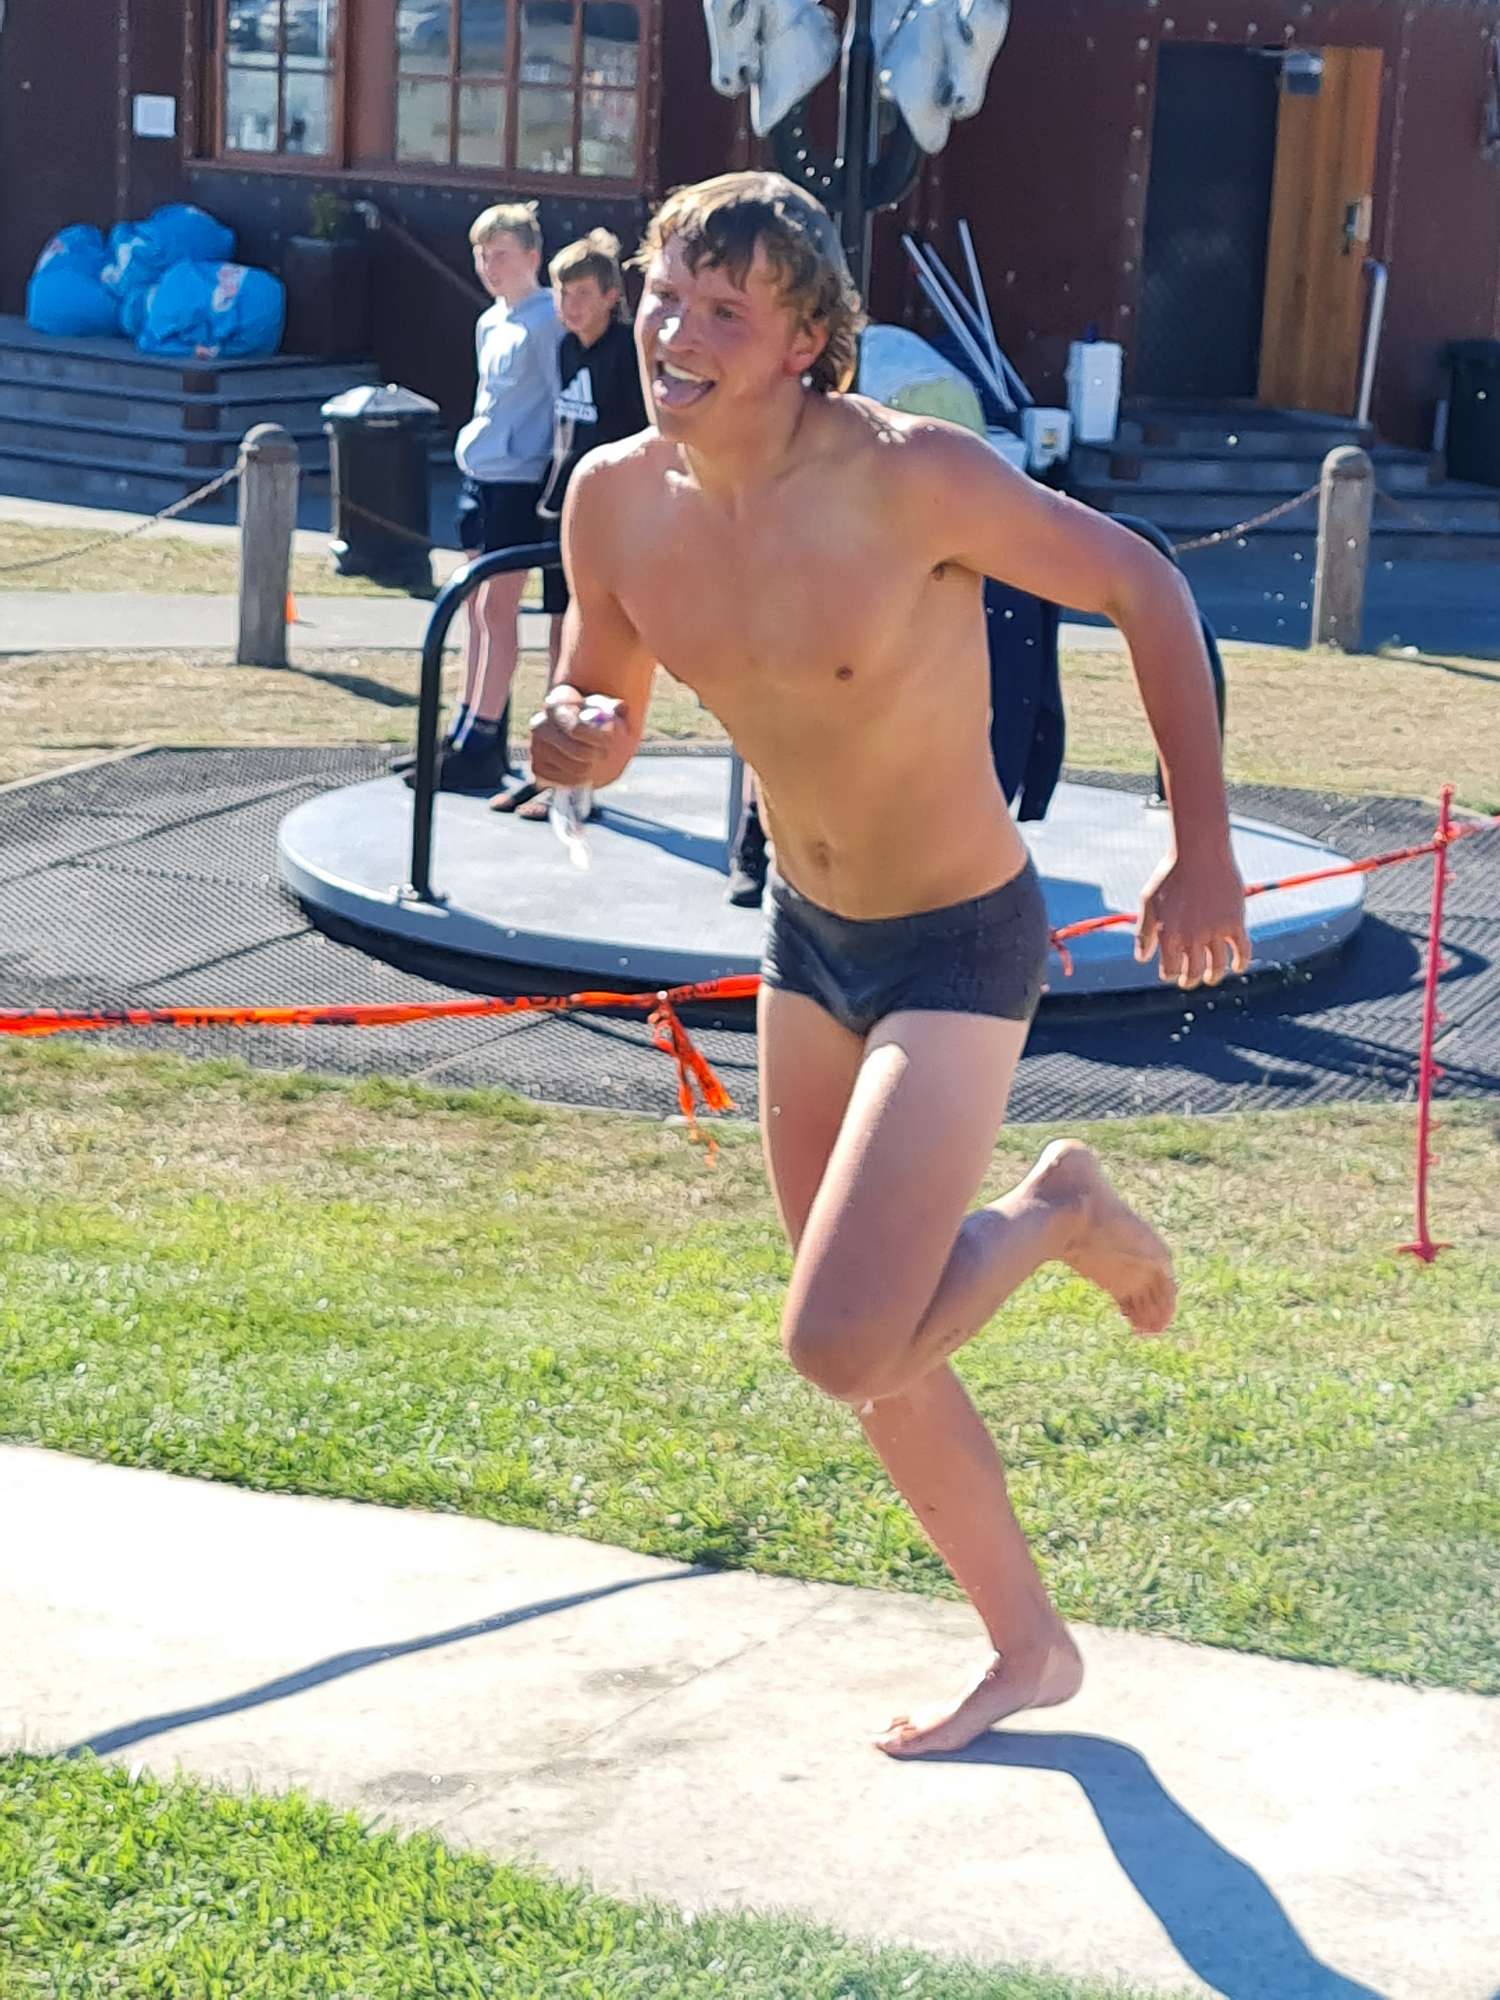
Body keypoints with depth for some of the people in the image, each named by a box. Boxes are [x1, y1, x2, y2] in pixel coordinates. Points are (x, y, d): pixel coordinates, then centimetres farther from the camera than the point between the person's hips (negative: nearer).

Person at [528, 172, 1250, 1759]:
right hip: (806, 935, 7)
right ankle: (1029, 1647, 34)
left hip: (960, 951, -6)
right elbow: (601, 720, 7)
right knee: (873, 1352, 15)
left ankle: (1057, 1216, 11)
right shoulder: (616, 501, -8)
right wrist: (569, 743, -18)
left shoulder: (910, 479, -25)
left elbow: (1142, 588, -13)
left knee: (841, 1352, -18)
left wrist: (1202, 850, -12)